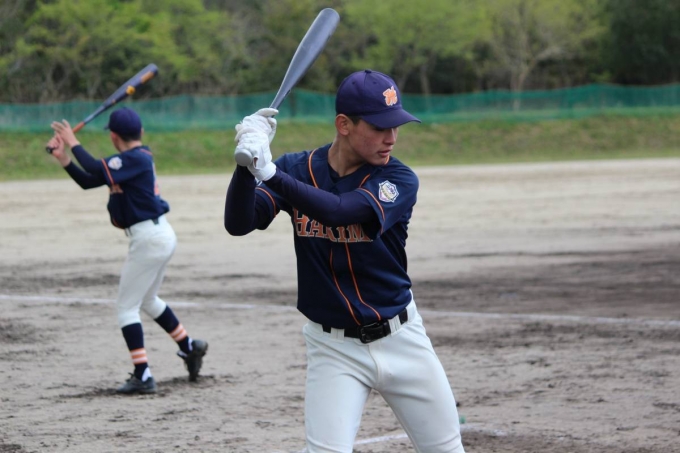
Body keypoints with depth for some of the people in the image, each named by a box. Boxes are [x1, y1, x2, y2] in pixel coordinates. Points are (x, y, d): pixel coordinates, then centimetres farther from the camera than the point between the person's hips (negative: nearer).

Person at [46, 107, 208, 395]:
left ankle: (142, 376, -9)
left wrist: (73, 142, -18)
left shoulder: (136, 159, -16)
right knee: (147, 300, 27)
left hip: (149, 239, -10)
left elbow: (96, 169, -30)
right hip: (160, 235, 10)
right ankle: (189, 347, 38)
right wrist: (63, 158, 3)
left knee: (126, 306, -5)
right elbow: (88, 181, 12)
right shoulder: (132, 160, 12)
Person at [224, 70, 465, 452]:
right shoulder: (297, 170, -5)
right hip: (334, 348, 0)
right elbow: (238, 223, -16)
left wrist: (269, 172, -41)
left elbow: (337, 210, -31)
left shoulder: (400, 180, -13)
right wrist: (247, 162, -33)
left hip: (400, 339, 0)